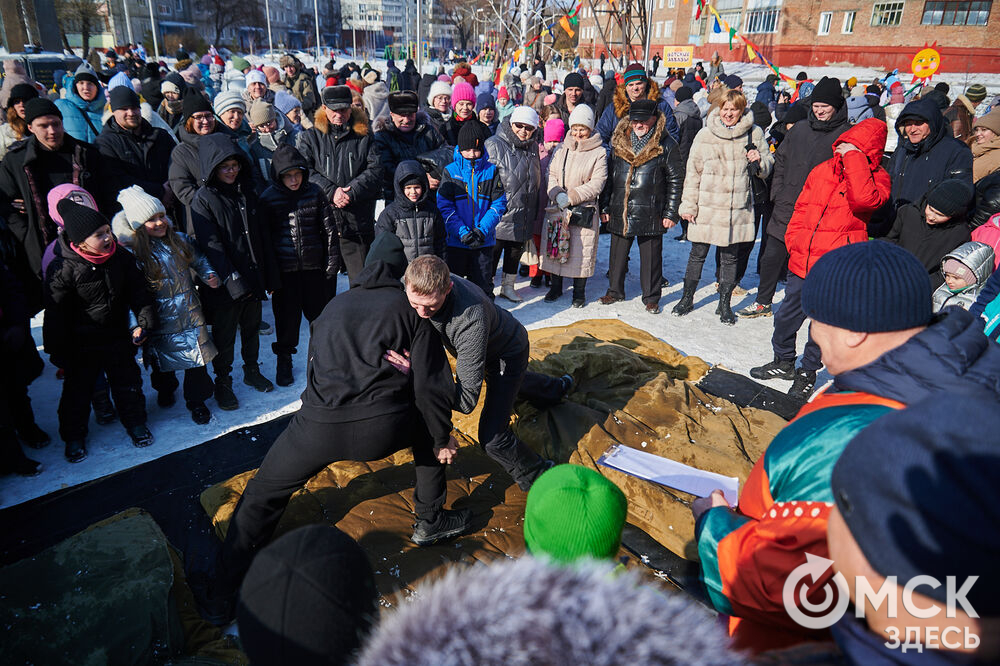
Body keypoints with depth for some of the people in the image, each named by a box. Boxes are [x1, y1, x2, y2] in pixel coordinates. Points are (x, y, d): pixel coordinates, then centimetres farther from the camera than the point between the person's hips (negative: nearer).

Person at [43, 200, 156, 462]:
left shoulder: (122, 258, -9)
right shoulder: (63, 269, -20)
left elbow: (139, 293, 2)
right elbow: (55, 314, -13)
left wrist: (144, 322, -9)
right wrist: (57, 353, -9)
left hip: (118, 337, 3)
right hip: (81, 345, -3)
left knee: (128, 383, 16)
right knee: (77, 390, 13)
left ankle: (135, 422, 38)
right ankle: (74, 436, 33)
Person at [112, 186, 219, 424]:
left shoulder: (180, 240, 0)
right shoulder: (133, 253, -12)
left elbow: (199, 260, 18)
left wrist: (210, 275, -1)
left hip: (190, 312, 2)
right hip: (161, 318, -2)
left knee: (196, 356, 5)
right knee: (163, 359, 15)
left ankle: (196, 401, 21)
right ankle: (165, 389, 45)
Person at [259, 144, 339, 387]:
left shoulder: (314, 193, 1)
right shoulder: (268, 198, -3)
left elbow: (329, 229, 5)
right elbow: (263, 237, 1)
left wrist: (332, 262, 0)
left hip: (314, 267, 1)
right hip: (285, 269, -1)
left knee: (320, 312, 11)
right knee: (287, 316, 8)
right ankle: (284, 360, 27)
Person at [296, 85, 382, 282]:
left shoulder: (364, 136, 9)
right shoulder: (309, 137, 10)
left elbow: (375, 169, -2)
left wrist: (351, 192, -15)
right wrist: (331, 192, -15)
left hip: (358, 223, -1)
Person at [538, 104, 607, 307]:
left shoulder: (599, 153, -3)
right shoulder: (562, 148, 9)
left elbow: (596, 184, -9)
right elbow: (551, 175, 7)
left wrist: (571, 197, -17)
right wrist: (557, 194, -13)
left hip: (584, 211, -3)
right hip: (557, 208, 4)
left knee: (581, 251, 1)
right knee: (555, 247, 9)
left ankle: (579, 292, 16)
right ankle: (555, 286, 27)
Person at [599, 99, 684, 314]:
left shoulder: (666, 145, -3)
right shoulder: (618, 142, 8)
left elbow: (675, 181, -1)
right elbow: (609, 175, 13)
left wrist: (671, 213, -6)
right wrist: (605, 207, 9)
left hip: (650, 213, -3)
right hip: (619, 211, 4)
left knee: (651, 256, 5)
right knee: (617, 254, 14)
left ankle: (651, 297, 19)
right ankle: (615, 290, 31)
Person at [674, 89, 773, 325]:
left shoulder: (754, 133, 3)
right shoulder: (705, 135, 0)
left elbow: (767, 167, 12)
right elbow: (693, 171, 4)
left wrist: (759, 161, -12)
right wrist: (688, 204, 1)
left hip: (738, 207, 1)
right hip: (706, 206, -1)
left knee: (730, 257, 9)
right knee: (698, 254, 8)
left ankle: (724, 305, 22)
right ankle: (687, 298, 26)